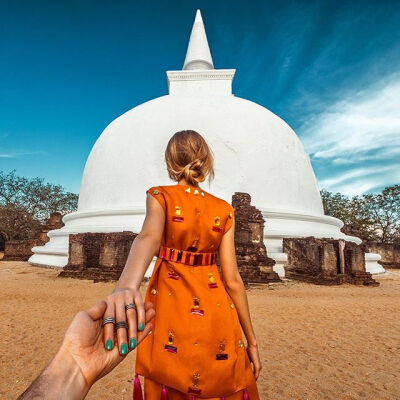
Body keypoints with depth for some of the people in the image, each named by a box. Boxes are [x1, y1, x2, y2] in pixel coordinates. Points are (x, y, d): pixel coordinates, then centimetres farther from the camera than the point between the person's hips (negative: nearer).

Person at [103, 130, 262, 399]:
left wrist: (125, 286, -48)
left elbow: (149, 237, -30)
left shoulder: (160, 196, -6)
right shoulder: (224, 210, -2)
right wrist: (251, 340, 3)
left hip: (171, 308, -1)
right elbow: (233, 279, -5)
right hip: (217, 313, 2)